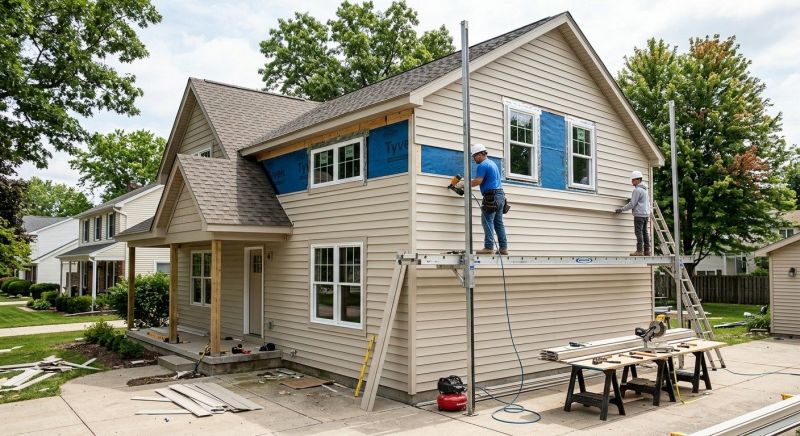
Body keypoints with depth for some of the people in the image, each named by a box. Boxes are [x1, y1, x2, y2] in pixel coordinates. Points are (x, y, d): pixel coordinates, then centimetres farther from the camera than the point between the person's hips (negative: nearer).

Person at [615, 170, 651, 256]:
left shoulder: (637, 190, -12)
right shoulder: (644, 189, 19)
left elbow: (632, 204, -14)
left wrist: (621, 209, -8)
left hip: (639, 214, -9)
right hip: (646, 214, 9)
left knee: (639, 232, -9)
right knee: (645, 232, 9)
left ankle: (639, 251, -12)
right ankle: (647, 251, 9)